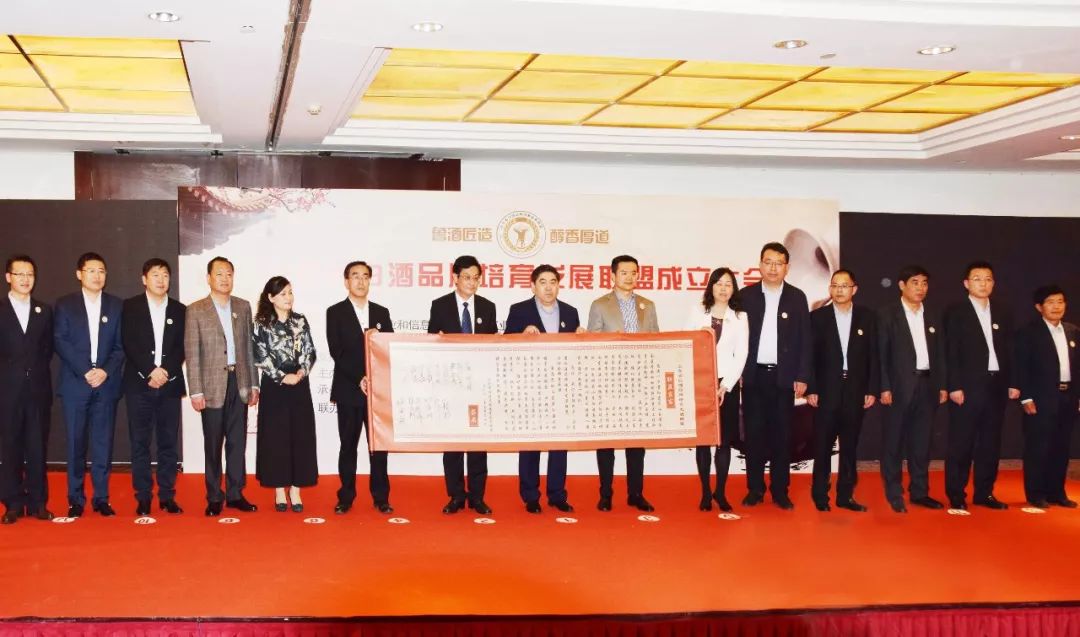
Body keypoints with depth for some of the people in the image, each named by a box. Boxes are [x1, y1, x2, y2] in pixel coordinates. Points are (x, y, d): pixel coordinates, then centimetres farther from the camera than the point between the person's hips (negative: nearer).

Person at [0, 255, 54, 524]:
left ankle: (38, 502, 8)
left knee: (37, 447, 3)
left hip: (38, 388, 2)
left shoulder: (44, 311, 11)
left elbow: (48, 348, 13)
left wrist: (37, 369, 1)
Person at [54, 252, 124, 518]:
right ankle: (75, 499, 8)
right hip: (75, 384, -1)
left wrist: (106, 371, -10)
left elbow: (121, 345, 5)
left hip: (106, 383, 1)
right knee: (76, 443, 1)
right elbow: (60, 342, -2)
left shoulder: (116, 306, 9)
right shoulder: (65, 305, 6)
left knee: (103, 443, 1)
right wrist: (85, 371, -12)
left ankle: (101, 498, 8)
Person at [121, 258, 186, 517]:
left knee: (169, 443, 3)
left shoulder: (179, 310, 11)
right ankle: (143, 497, 6)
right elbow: (129, 344, -4)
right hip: (139, 383, -2)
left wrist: (165, 371, -10)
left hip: (170, 384, 2)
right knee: (140, 443, 0)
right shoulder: (130, 307, 4)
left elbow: (181, 347, 5)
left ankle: (167, 496, 9)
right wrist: (151, 371, -14)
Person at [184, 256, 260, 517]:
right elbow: (192, 354, -5)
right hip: (212, 385, -3)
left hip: (239, 382, 3)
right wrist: (195, 391, -9)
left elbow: (249, 347, 10)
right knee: (213, 444, 4)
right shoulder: (195, 311, -2)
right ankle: (214, 497, 11)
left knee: (237, 441, 7)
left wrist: (253, 384, 7)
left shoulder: (243, 307, 8)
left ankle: (235, 493, 15)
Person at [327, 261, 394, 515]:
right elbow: (336, 351, -6)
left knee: (379, 445, 3)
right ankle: (346, 497, 10)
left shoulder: (381, 312, 12)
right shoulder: (335, 312, 2)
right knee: (348, 445, 3)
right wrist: (359, 378, -15)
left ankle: (381, 497, 9)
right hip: (349, 389, -2)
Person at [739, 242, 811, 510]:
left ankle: (780, 491, 11)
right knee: (754, 433, 3)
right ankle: (755, 489, 11)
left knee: (781, 434, 4)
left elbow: (804, 339, 3)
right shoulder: (746, 295, 3)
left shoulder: (797, 297, 3)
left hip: (784, 377, 0)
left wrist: (802, 377, -2)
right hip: (753, 375, 0)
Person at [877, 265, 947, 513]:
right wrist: (884, 387, -12)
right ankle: (894, 494, 7)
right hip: (900, 385, -4)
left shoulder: (933, 317, 13)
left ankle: (919, 492, 17)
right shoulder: (887, 314, -2)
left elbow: (939, 353, 14)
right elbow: (881, 354, -6)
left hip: (926, 385, 5)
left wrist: (942, 385, 7)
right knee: (894, 442, 1)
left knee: (921, 442, 8)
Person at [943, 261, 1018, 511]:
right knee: (961, 443, -1)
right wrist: (954, 387, -13)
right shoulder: (955, 312, -2)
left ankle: (984, 493, 17)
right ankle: (956, 495, 6)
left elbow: (1009, 351, 12)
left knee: (990, 443, 9)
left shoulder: (1002, 313, 12)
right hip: (968, 387, -5)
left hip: (996, 386, 5)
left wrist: (1012, 383, 5)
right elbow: (951, 353, -7)